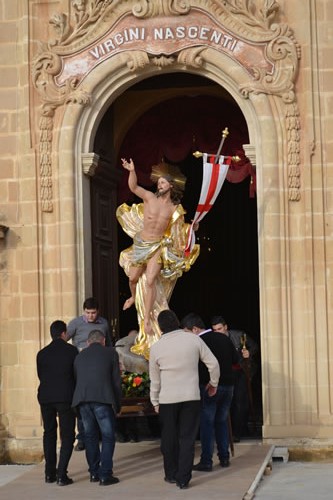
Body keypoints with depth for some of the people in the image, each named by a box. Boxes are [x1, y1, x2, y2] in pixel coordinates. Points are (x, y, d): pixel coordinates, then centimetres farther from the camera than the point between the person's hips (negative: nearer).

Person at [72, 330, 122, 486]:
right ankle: (105, 475, -2)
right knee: (108, 436, 4)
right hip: (103, 399, -4)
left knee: (90, 436, 16)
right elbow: (116, 381, 8)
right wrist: (118, 405, 15)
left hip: (82, 399, 4)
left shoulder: (80, 356, 21)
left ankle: (94, 473, 18)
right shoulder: (110, 353, 10)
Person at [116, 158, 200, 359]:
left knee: (150, 280, -15)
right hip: (141, 244, 2)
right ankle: (134, 297, 44)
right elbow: (133, 187, -7)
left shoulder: (175, 209, 1)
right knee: (133, 278, 9)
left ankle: (147, 318, -9)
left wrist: (191, 227, -10)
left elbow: (181, 231, 7)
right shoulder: (150, 198, 0)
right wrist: (132, 171, -20)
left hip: (159, 247, -2)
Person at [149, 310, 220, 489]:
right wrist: (213, 383, 16)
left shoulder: (156, 348, -3)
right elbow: (213, 364, -1)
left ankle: (171, 474, 26)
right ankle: (183, 479, 1)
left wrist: (155, 401, 18)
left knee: (169, 438, 15)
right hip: (191, 397, 0)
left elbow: (154, 379, 6)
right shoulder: (194, 340, -4)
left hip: (167, 399, 0)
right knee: (187, 439, 4)